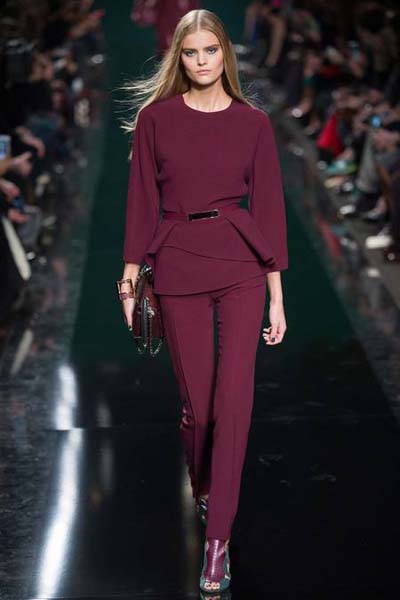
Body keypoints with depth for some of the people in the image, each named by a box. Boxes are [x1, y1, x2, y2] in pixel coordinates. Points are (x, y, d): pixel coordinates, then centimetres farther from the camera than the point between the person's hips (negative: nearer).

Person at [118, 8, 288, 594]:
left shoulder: (253, 121, 1)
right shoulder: (155, 118, 1)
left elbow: (269, 205, 2)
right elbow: (142, 201, 5)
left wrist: (277, 295, 0)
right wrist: (130, 278, 3)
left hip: (241, 266, 0)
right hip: (178, 268, 0)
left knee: (234, 397, -8)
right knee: (197, 401, 7)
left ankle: (218, 538, -2)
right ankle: (203, 490, 37)